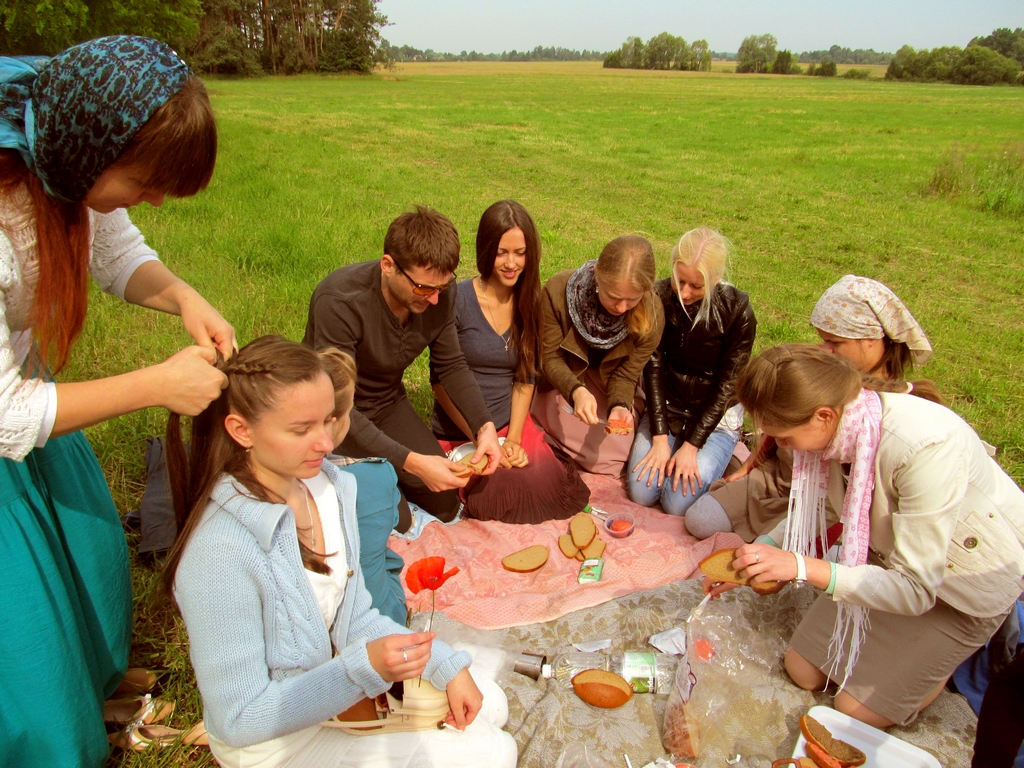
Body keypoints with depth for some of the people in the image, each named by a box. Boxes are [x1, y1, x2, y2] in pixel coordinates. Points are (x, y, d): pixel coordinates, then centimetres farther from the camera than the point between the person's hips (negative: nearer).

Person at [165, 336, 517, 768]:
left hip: (336, 678, 7)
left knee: (488, 706, 14)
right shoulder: (220, 552, -32)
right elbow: (240, 721, -25)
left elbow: (353, 615, 1)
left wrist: (447, 667, -7)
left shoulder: (329, 485, -10)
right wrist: (363, 668, -35)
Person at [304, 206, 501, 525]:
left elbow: (451, 366, -3)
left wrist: (484, 426, -19)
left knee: (445, 504, 3)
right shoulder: (339, 302, -34)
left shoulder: (440, 295, -17)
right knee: (393, 520, -14)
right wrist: (410, 462, -39)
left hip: (388, 403, 5)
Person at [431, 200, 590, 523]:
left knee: (547, 484, -20)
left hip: (512, 422, 4)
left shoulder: (529, 303, 2)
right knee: (511, 492, -23)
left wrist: (513, 439, -8)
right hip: (459, 433, -4)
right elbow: (440, 381, -10)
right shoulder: (458, 300, -13)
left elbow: (526, 378, 5)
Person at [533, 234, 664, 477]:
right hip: (563, 382, -2)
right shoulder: (558, 290, -31)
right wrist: (575, 391, -40)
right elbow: (551, 357, -21)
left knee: (623, 452, -6)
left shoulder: (651, 314, -28)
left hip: (607, 383, 2)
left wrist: (619, 406, -37)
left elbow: (626, 375, -16)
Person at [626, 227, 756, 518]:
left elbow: (727, 385, -14)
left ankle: (722, 452, 13)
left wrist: (691, 445, -18)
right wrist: (660, 438, -17)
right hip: (666, 409, 3)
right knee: (640, 492, -12)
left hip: (714, 417, -2)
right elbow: (653, 368, -12)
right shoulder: (660, 298, -13)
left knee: (678, 502, -15)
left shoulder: (738, 312, -19)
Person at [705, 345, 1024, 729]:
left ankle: (955, 651, 19)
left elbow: (916, 588, -32)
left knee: (857, 710, 0)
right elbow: (820, 509, -2)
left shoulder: (928, 445, -40)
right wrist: (755, 554, -13)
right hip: (890, 552, 6)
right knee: (803, 671, 8)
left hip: (967, 579, -6)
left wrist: (802, 566, -39)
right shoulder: (840, 420, -20)